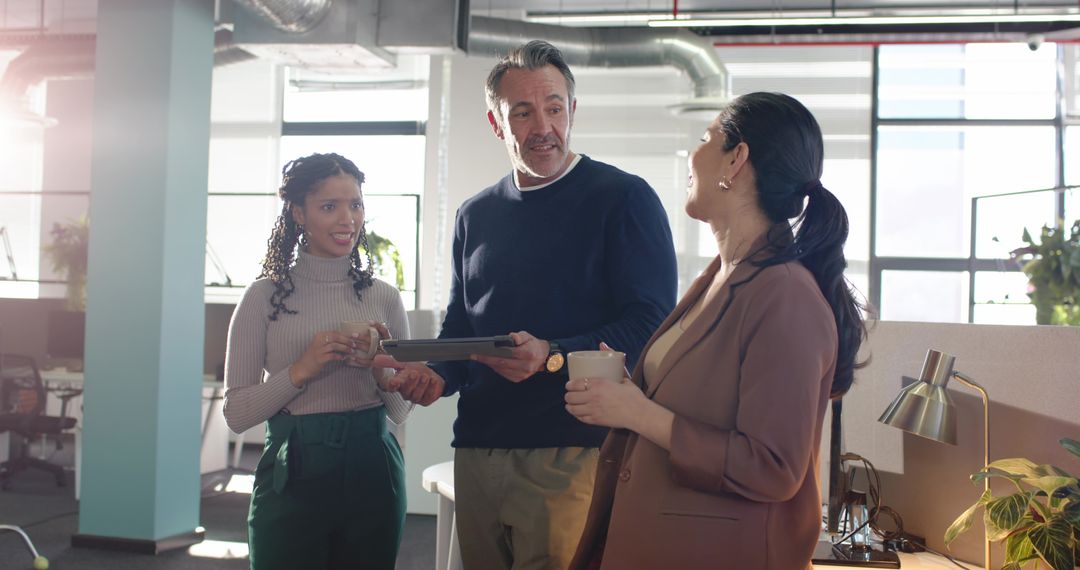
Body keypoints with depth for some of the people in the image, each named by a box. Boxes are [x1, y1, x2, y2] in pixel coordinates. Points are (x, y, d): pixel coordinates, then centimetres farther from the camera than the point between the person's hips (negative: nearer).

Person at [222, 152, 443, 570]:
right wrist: (301, 371, -18)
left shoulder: (384, 297, 4)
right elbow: (236, 413, -5)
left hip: (373, 474, 3)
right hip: (292, 476, -2)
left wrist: (384, 371, -11)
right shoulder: (265, 295, -3)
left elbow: (401, 411, 8)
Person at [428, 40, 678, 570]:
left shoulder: (624, 198, -3)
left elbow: (650, 323, -11)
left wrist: (552, 356, -24)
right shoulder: (475, 215, 15)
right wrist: (435, 374, 0)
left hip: (571, 452, -5)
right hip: (477, 449, 5)